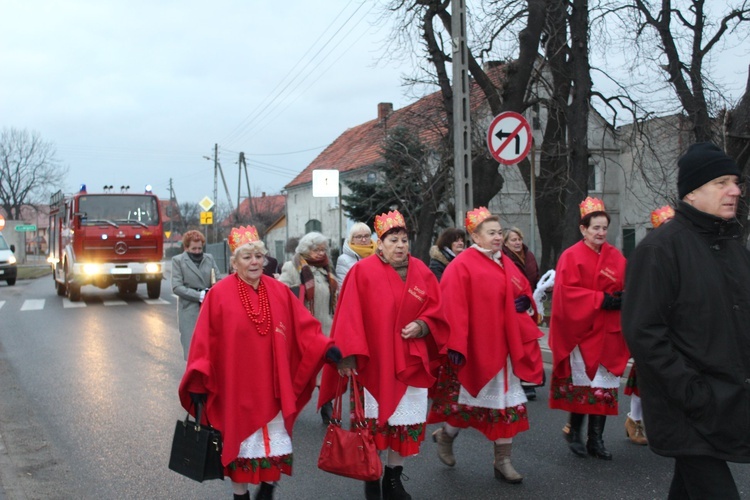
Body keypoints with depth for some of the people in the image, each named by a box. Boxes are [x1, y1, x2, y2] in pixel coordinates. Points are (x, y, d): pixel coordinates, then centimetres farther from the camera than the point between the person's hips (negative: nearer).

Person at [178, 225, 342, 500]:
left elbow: (305, 328, 1)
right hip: (237, 389, -3)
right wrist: (199, 381, -11)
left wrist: (326, 348, -14)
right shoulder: (219, 295, -7)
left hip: (272, 388, 3)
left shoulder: (280, 292, 2)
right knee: (241, 445, 8)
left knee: (275, 444, 9)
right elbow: (205, 341, -8)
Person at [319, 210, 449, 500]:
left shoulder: (421, 272, 6)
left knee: (406, 420, 8)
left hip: (409, 363, 4)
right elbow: (350, 317, -9)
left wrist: (421, 326, -11)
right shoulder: (362, 272, -6)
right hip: (373, 362, -4)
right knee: (374, 420, 3)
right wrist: (350, 354, -15)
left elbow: (437, 310, 8)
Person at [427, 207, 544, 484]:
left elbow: (523, 292, 21)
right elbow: (454, 309, -18)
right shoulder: (461, 266, -12)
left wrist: (524, 302, -3)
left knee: (507, 401, 7)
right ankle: (445, 435, 33)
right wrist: (455, 345, -24)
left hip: (502, 345, 7)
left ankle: (503, 461, 17)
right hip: (474, 346, -7)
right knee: (471, 397, 5)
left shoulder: (505, 263, 10)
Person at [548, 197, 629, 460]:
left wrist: (623, 299, -13)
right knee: (582, 384, 0)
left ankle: (596, 439, 13)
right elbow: (568, 292, -13)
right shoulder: (571, 257, -5)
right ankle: (574, 431, 19)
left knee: (604, 387, 5)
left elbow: (629, 286, 9)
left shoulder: (615, 256, 9)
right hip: (581, 331, -4)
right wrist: (601, 300, -18)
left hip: (608, 332, 5)